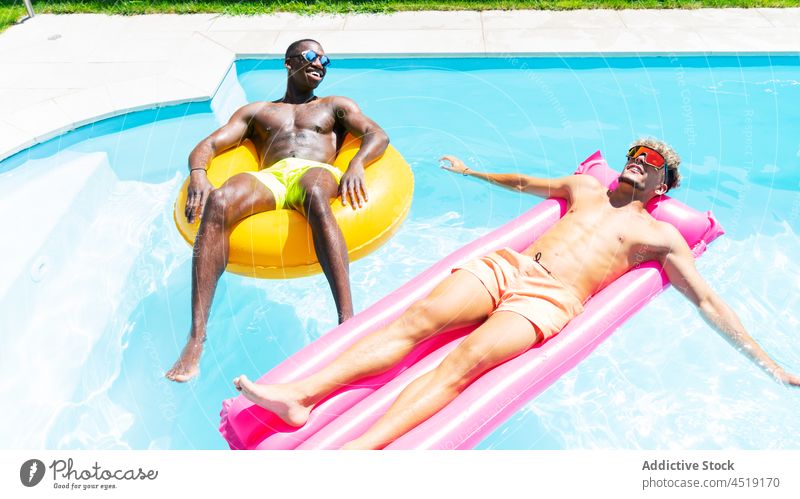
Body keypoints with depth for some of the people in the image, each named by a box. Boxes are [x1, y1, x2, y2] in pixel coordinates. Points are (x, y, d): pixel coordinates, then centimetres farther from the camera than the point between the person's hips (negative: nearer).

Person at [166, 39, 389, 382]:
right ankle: (196, 339, -40)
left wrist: (356, 164, -10)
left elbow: (378, 135, 14)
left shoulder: (335, 106, 33)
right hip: (269, 179, 1)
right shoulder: (257, 111, 34)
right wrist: (198, 175, -4)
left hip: (316, 173, -1)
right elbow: (208, 146, 22)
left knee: (314, 195, -41)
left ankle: (348, 320, -53)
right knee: (219, 203, -34)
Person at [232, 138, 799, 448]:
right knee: (416, 319, -20)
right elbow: (525, 182, 43)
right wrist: (475, 172, 54)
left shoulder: (661, 236, 17)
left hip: (553, 299, -4)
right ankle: (301, 394, -29)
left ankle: (357, 450, -44)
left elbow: (708, 302, 15)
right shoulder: (587, 186, 30)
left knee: (461, 364, -30)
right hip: (508, 264, 5)